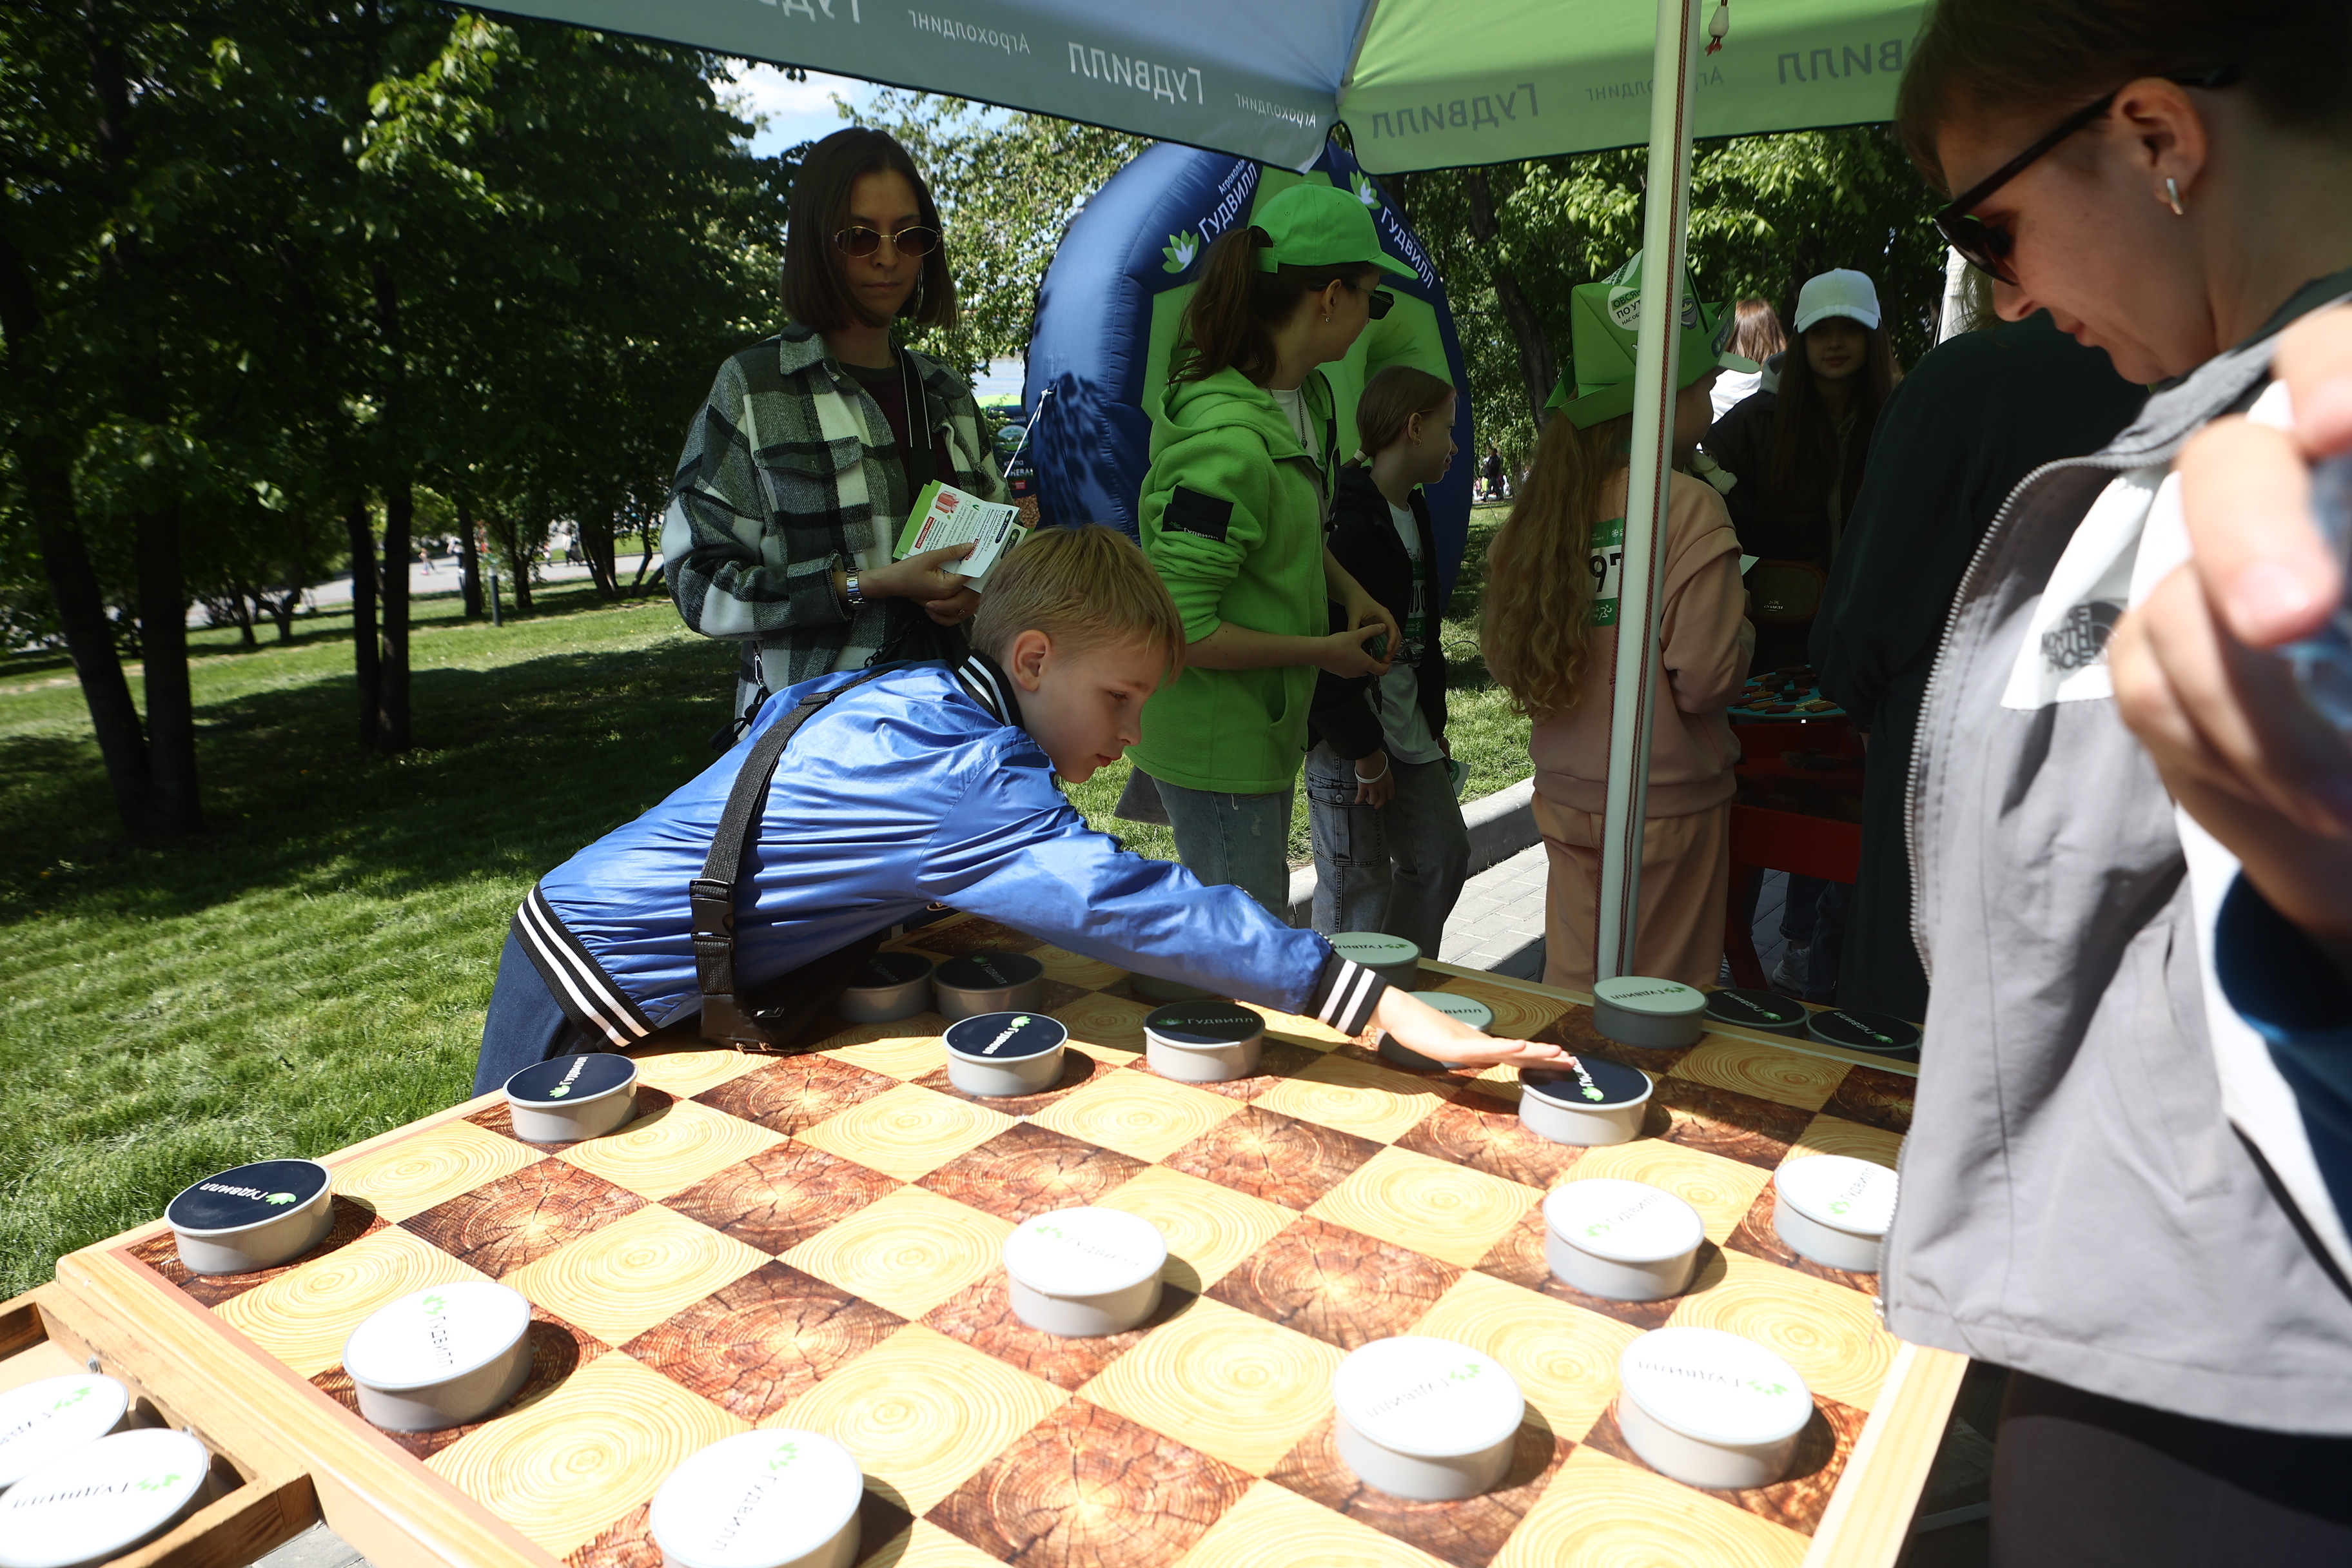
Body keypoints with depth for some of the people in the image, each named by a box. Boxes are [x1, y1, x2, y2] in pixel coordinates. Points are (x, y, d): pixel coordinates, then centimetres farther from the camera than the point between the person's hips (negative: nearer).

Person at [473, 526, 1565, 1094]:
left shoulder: (894, 694, 0)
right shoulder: (962, 771, -29)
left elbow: (776, 708, 18)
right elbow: (1124, 902, -39)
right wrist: (1388, 1009, -40)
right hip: (591, 1007, -9)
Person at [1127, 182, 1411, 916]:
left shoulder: (1307, 395, 4)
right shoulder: (1230, 439, -28)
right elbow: (1181, 630, -28)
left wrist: (1349, 592, 3)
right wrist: (1327, 651, -17)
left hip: (1268, 726, 10)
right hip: (1215, 743, -10)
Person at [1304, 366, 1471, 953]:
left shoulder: (1412, 511, 14)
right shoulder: (1349, 519, -18)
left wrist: (1433, 721, 16)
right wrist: (1363, 749, -19)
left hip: (1410, 734, 10)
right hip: (1351, 741, -10)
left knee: (1444, 857, 15)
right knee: (1357, 885, 0)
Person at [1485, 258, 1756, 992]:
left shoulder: (1553, 499, 1)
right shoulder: (1688, 504, -16)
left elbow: (1506, 654, 7)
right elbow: (1706, 677, -19)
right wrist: (1742, 627, 0)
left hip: (1567, 794, 5)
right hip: (1666, 800, -5)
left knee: (1572, 992, 17)